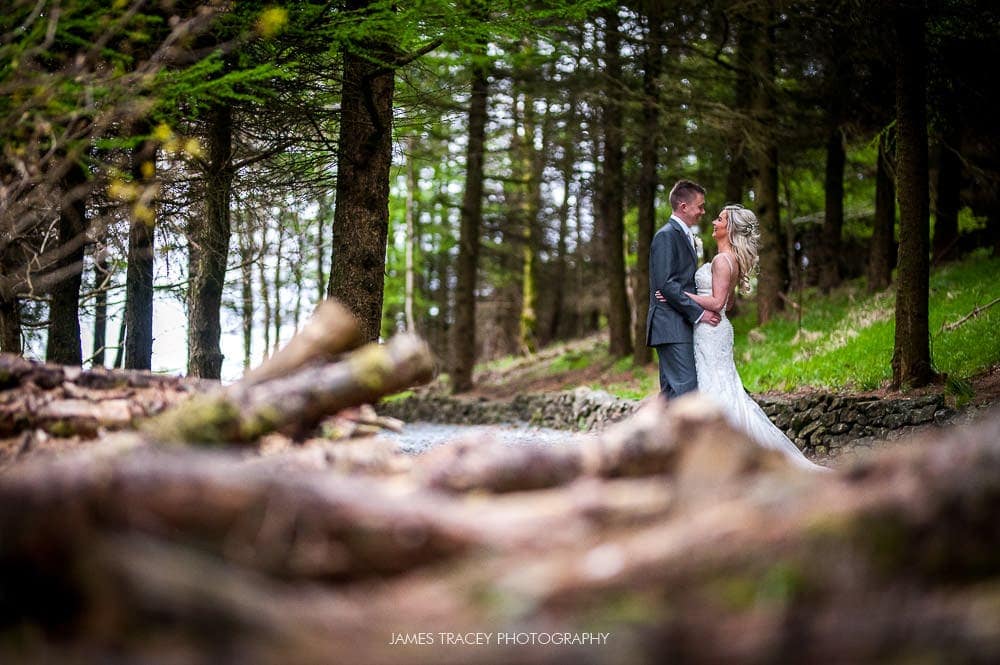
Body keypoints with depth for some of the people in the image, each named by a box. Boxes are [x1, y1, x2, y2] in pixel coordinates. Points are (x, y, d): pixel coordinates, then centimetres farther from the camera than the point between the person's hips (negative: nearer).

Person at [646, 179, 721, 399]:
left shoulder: (684, 235, 21)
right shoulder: (666, 235, -10)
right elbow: (666, 284, -19)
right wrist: (699, 312, -17)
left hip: (681, 324, 10)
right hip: (671, 326, -10)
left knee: (671, 391, 9)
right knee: (686, 387, -15)